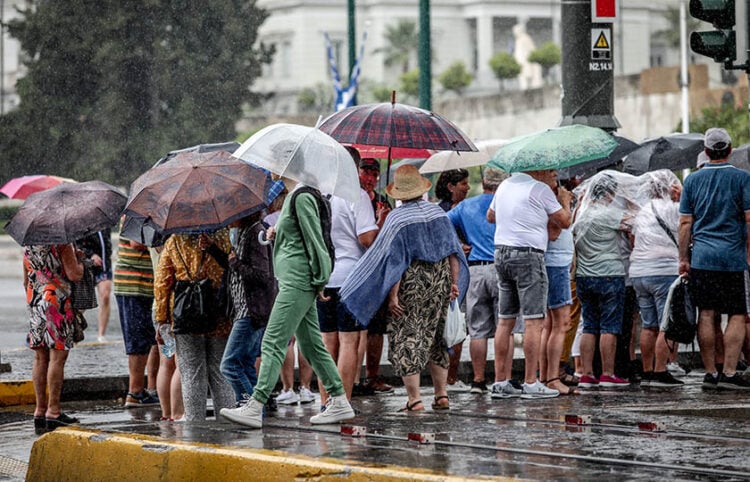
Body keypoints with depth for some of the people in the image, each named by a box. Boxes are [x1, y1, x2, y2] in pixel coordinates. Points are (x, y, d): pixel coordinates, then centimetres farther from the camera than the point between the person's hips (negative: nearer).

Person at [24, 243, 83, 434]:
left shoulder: (28, 243, 13)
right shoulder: (62, 242, -10)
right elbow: (74, 275, -14)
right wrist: (79, 260, 6)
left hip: (34, 302, 7)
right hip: (57, 302, -7)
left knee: (40, 358, 9)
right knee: (58, 356, -5)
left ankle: (39, 411, 10)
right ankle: (53, 411, -8)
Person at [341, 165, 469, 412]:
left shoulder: (397, 218, -12)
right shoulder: (438, 213, 6)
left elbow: (395, 261, -15)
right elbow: (453, 251, 7)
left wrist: (392, 295, -15)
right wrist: (455, 282, 12)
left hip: (411, 282, -6)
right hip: (440, 280, 6)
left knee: (406, 338, 0)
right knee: (435, 337, 17)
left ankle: (414, 398, -5)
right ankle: (441, 394, 17)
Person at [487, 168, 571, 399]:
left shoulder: (505, 186, 16)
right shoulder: (540, 190, -7)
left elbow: (490, 216, 30)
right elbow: (564, 222, -1)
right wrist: (565, 200, 17)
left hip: (501, 252, 8)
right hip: (528, 255, -8)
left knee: (505, 320, 9)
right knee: (534, 321, -6)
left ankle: (500, 382, 8)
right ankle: (531, 383, -9)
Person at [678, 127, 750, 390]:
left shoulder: (693, 180, 7)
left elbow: (685, 223, 8)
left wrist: (684, 258, 12)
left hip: (701, 257, 3)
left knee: (706, 315, 5)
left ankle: (710, 373, 6)